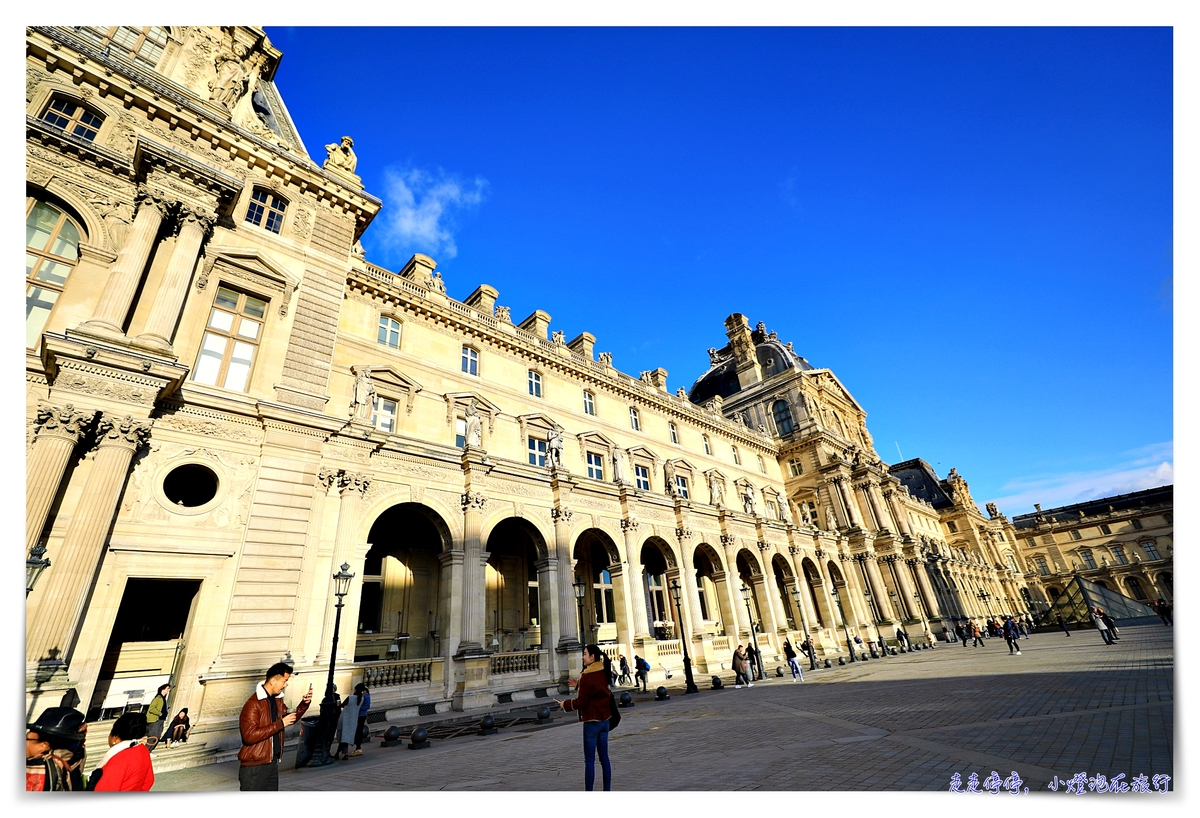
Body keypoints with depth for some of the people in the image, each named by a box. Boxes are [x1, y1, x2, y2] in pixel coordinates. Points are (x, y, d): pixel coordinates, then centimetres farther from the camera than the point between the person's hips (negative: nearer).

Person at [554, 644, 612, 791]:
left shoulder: (587, 676, -19)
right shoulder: (603, 673, 4)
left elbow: (581, 701, -16)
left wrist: (565, 704, -1)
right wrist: (578, 685, 15)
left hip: (591, 722, -7)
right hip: (604, 720, 8)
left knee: (589, 761, 3)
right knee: (604, 758, 15)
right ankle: (607, 790, 21)